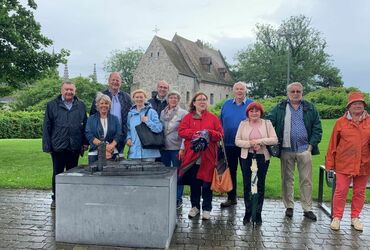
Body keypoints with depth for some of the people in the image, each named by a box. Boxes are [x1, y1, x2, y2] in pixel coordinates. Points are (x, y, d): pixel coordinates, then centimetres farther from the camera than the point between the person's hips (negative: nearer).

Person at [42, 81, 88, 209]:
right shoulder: (52, 105, 3)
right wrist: (47, 145, -3)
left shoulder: (81, 106, 9)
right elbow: (46, 126, 2)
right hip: (58, 146, -1)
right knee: (57, 173, 8)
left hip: (75, 147, 2)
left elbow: (85, 125, 11)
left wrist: (85, 142, 3)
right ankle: (55, 198, 21)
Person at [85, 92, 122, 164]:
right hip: (95, 153, -1)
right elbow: (89, 135, -3)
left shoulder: (114, 119, 12)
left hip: (112, 153, 1)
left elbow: (119, 135, 2)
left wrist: (111, 146, -17)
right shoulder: (91, 119, 9)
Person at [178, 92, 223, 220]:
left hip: (208, 157, 0)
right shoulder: (188, 117, 8)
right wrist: (194, 133, -16)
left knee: (207, 183, 4)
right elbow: (181, 131, -3)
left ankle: (206, 208, 18)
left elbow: (220, 134, 3)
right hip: (192, 155, 1)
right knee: (194, 183, 9)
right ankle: (195, 206, 26)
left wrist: (209, 133, -15)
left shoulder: (213, 118, 8)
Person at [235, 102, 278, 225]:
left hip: (263, 158, 0)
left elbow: (274, 140, -7)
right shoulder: (243, 124, 3)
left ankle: (258, 213, 18)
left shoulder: (267, 123, 2)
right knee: (247, 185, 6)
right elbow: (237, 141, -3)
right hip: (247, 157, 1)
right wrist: (250, 143, -17)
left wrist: (259, 141, -18)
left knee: (260, 185, 6)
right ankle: (248, 212, 20)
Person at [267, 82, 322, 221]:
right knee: (287, 179, 9)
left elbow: (317, 128, 6)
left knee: (306, 180, 5)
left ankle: (307, 209, 15)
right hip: (286, 150, 0)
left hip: (304, 150, 0)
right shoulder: (279, 108, 5)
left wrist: (312, 144, -3)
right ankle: (289, 207, 21)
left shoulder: (310, 109, 8)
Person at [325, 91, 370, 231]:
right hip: (344, 164, -2)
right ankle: (337, 217, 14)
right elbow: (333, 143, 2)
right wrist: (329, 162, 1)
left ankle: (355, 217, 27)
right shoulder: (341, 122, 0)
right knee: (340, 191, 1)